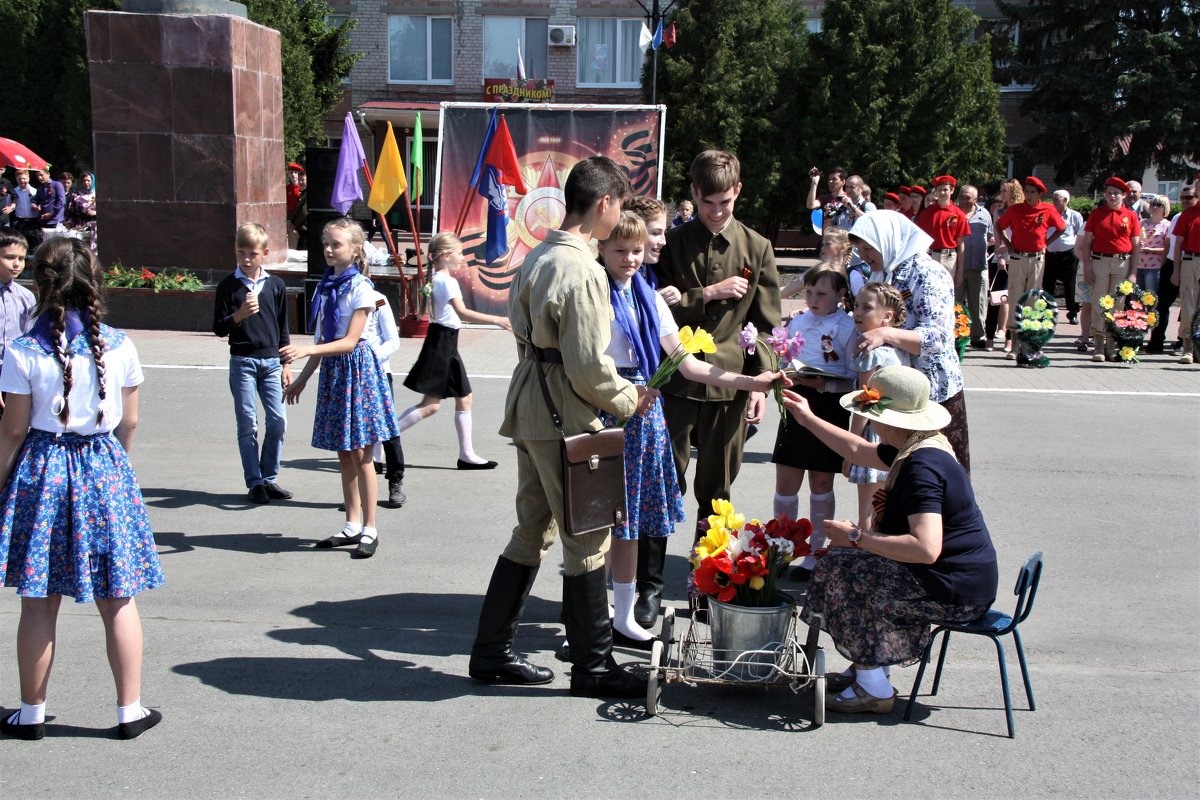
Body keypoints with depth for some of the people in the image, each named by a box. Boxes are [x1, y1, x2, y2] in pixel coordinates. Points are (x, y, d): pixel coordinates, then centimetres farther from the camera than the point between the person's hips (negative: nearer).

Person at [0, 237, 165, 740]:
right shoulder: (119, 346, -4)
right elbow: (128, 422, 3)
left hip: (42, 471, -1)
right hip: (105, 467, 2)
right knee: (118, 600, 8)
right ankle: (130, 710, 15)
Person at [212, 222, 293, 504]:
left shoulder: (276, 285, 7)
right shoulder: (228, 286, -1)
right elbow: (218, 328, -1)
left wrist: (286, 365, 11)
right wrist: (239, 315, -20)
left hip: (271, 361, 2)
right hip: (242, 362, -2)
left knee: (278, 421, -2)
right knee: (248, 425, 1)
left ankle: (269, 478, 12)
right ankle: (254, 482, 8)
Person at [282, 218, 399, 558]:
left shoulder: (360, 288, -11)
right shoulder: (326, 286, 10)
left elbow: (349, 341, -17)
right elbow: (323, 338, 15)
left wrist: (307, 350, -28)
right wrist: (303, 378, 18)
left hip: (356, 366, -7)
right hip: (331, 368, 7)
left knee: (360, 454, -4)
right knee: (344, 454, 11)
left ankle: (369, 529, 4)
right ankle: (352, 525, 20)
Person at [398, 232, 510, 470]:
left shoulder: (437, 278, 13)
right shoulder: (447, 281, -16)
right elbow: (462, 312, -29)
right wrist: (497, 320, -32)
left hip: (446, 344, 10)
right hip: (441, 343, -10)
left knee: (464, 399, 11)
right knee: (431, 404, -10)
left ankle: (466, 455, 15)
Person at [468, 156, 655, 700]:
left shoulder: (537, 257, 10)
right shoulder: (581, 272, -20)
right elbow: (589, 365, -22)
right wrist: (628, 400, -4)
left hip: (530, 405, 10)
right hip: (564, 415, -10)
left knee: (533, 530, 17)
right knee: (586, 538, 2)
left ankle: (491, 652, 24)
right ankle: (593, 666, 14)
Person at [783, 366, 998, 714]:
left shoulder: (922, 467, -26)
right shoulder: (915, 449, 7)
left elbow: (926, 548, -36)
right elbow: (859, 451, 25)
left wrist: (855, 537, -26)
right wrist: (808, 419, 26)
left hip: (956, 592, -11)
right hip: (960, 579, 11)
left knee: (843, 568, -9)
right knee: (851, 556, 18)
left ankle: (873, 688, -1)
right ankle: (867, 669, 22)